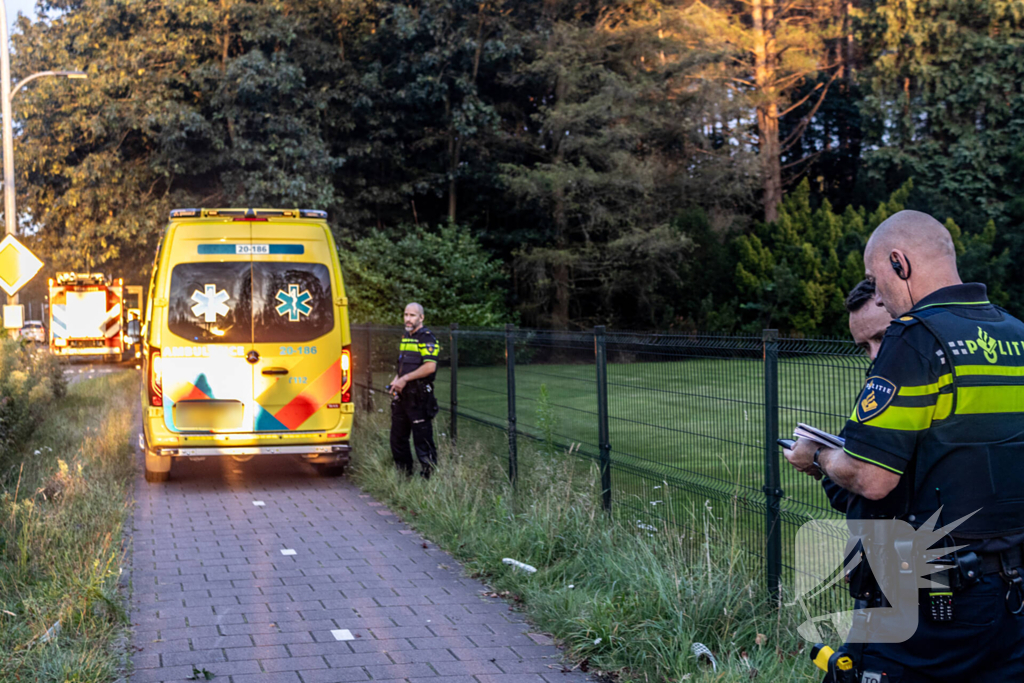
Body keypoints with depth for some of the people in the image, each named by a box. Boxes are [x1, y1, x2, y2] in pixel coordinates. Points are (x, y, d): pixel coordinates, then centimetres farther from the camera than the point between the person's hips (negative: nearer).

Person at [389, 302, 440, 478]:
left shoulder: (427, 338, -10)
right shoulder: (405, 338, 17)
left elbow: (430, 367, -22)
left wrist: (405, 379, -18)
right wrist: (396, 380, 8)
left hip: (419, 398, -9)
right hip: (402, 396, 9)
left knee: (422, 440, -6)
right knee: (397, 438, 14)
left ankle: (429, 478, 0)